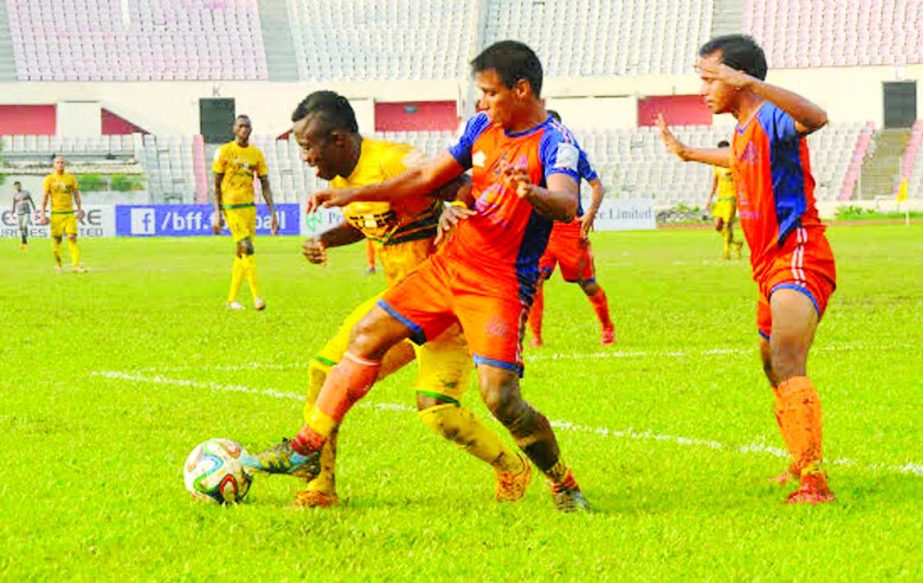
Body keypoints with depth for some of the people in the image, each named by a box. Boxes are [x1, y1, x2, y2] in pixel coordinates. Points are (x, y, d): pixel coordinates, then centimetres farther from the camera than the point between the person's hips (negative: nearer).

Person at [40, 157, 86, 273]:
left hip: (70, 213, 1)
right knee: (57, 239, 2)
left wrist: (80, 210, 7)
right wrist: (43, 214, -5)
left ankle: (76, 265, -12)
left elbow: (76, 195, 13)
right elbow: (45, 197, 0)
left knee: (72, 238, -9)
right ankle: (58, 264, 17)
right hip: (56, 213, -1)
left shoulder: (71, 178, 8)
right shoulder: (49, 179, 1)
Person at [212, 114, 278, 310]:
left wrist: (272, 213, 3)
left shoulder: (257, 154, 8)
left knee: (241, 254, 7)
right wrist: (218, 215, -7)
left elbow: (265, 185, 10)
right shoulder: (224, 152, -3)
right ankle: (256, 296, -19)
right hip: (230, 206, -5)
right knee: (247, 248, -17)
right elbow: (217, 185, -2)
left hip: (249, 206, 5)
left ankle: (232, 299, 16)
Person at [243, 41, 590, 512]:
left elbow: (567, 205, -33)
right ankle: (306, 449, 13)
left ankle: (564, 487, 4)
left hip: (500, 283, -7)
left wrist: (531, 192, -55)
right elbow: (427, 177, 18)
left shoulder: (554, 143, -14)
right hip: (450, 263, 7)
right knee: (367, 337, 5)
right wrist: (354, 195, 13)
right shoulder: (482, 128, 8)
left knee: (499, 397, -17)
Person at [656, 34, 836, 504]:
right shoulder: (744, 131, 13)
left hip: (797, 259, -11)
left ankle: (814, 481, -35)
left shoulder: (770, 120, -17)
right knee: (773, 367, 25)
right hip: (770, 267, 11)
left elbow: (815, 118, -42)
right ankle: (801, 466, 44)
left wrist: (751, 83, -50)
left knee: (786, 363, -27)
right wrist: (687, 153, 51)